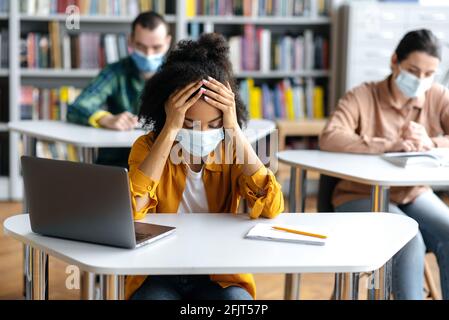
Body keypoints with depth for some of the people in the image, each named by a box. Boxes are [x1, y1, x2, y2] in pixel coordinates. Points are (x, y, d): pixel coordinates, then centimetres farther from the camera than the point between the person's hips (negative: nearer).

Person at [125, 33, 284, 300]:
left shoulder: (231, 149, -5)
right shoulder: (149, 146, -7)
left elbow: (272, 209, -21)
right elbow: (131, 209, -26)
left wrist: (234, 130, -22)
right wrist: (170, 131, -26)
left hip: (220, 276, 1)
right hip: (159, 275, -1)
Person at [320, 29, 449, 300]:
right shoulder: (363, 97, -9)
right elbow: (329, 138, -25)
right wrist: (386, 145, -33)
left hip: (415, 195, 4)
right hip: (362, 196, -4)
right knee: (408, 242, -30)